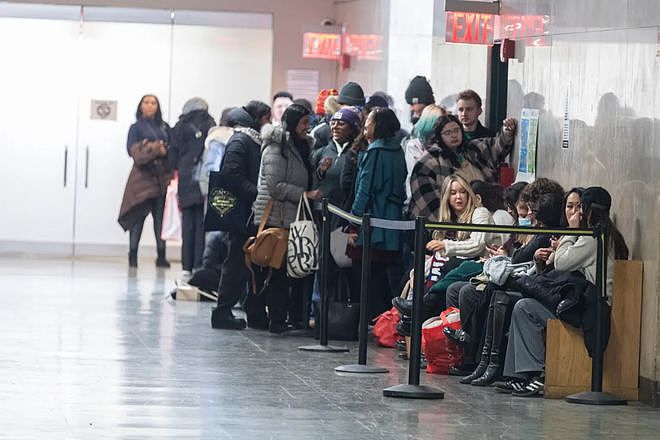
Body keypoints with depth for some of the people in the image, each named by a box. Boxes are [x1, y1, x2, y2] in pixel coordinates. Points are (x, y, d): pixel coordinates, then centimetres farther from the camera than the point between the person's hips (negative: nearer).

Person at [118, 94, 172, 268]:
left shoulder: (164, 127, 16)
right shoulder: (136, 128, 8)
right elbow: (133, 149, -4)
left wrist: (165, 150, -12)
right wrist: (155, 148, -10)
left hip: (163, 175, 3)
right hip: (143, 175, -3)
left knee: (161, 216, -2)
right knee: (139, 215, -6)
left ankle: (161, 255, -1)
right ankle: (133, 255, -3)